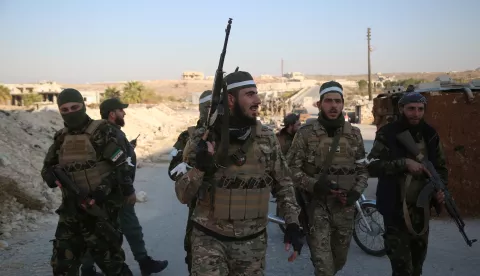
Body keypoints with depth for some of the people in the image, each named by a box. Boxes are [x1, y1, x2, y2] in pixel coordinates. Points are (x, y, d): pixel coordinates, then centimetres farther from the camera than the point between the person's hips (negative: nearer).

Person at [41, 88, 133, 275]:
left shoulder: (101, 132, -9)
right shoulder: (61, 138, 11)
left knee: (109, 259, 3)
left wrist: (104, 188, -24)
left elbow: (121, 166, -13)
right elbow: (47, 167, 18)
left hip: (99, 209, -6)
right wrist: (53, 175, -5)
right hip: (70, 211, 7)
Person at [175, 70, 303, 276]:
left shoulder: (267, 138, -3)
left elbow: (283, 182, 9)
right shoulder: (203, 138, -9)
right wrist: (199, 167, -25)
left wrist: (293, 223, 1)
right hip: (210, 239, -2)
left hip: (252, 241, 2)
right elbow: (183, 196, -8)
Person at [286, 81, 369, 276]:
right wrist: (313, 184, -21)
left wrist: (356, 191, -6)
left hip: (345, 207, 4)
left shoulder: (354, 134, 5)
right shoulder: (306, 133, -6)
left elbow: (362, 169, 12)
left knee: (339, 260, 19)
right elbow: (291, 168, -6)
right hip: (317, 205, -4)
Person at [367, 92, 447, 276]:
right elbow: (371, 166, -21)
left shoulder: (430, 135, 3)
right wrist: (404, 163, -28)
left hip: (422, 209, 5)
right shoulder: (387, 134, -11)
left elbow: (441, 167, 13)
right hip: (396, 210, -5)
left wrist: (440, 188, -5)